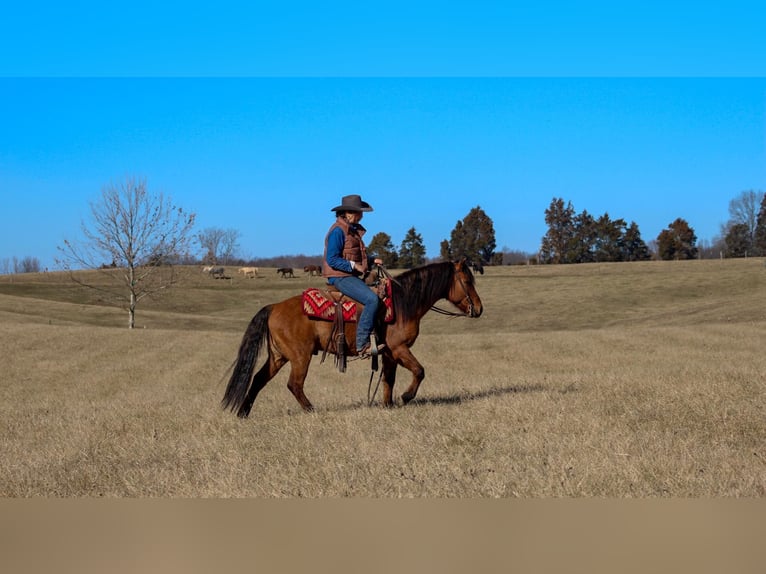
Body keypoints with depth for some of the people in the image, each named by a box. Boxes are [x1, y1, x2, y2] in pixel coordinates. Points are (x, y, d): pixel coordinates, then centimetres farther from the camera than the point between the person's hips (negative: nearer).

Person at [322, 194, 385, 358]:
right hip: (340, 277, -10)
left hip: (354, 276, 10)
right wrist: (354, 266, -20)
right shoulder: (338, 231, -12)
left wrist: (372, 260, 11)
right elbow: (332, 260, -18)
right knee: (372, 299, -27)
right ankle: (362, 344, -26)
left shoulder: (353, 230, 17)